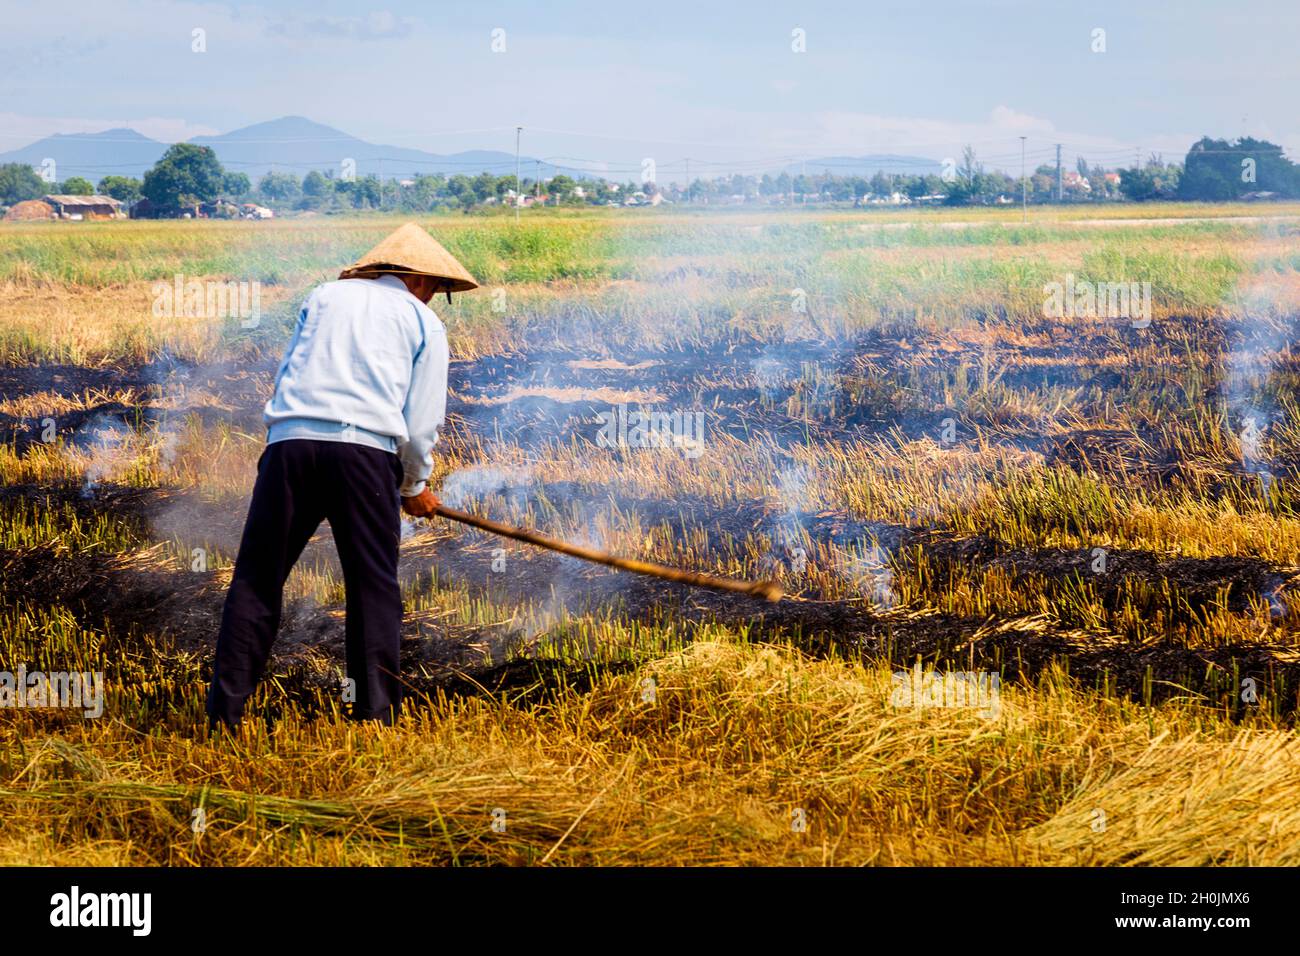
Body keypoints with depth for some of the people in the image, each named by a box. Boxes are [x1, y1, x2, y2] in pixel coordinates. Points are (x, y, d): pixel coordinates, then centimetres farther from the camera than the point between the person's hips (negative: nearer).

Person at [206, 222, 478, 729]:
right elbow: (421, 424, 12)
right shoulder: (424, 323, 17)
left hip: (291, 440, 2)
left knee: (256, 579, 5)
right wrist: (416, 488, 28)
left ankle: (224, 712, 1)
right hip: (366, 448, -2)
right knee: (373, 587, 5)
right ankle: (377, 713, 0)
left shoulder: (325, 296, 24)